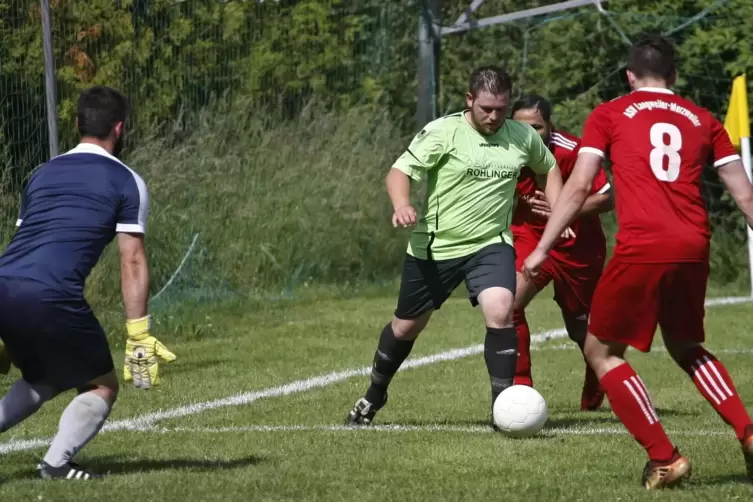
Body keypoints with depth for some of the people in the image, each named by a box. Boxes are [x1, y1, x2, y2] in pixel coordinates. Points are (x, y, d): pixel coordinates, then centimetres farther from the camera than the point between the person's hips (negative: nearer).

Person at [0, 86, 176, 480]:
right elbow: (132, 263, 1)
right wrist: (139, 337, 0)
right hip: (50, 297, -6)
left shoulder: (42, 174, 25)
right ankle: (56, 463, -6)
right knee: (101, 386, 13)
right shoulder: (127, 183, 8)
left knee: (45, 379, 29)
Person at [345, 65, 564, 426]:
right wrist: (402, 206, -36)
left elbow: (549, 168, 18)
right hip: (434, 247, -1)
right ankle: (374, 395, 40)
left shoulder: (522, 137, -2)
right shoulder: (443, 133, -14)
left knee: (500, 312, -25)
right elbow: (400, 171, -16)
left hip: (491, 244, 1)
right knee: (406, 326, 14)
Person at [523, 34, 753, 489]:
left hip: (641, 247, -4)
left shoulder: (610, 115, 10)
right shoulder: (703, 120, 18)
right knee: (687, 348, 28)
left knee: (601, 351, 12)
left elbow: (579, 187, 2)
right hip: (695, 248, 4)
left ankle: (664, 459, -1)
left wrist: (543, 247, 7)